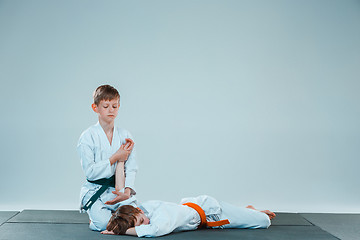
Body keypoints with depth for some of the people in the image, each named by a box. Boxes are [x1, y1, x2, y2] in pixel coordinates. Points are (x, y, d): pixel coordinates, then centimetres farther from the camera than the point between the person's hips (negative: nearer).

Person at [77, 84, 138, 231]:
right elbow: (90, 171, -13)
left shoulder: (125, 136, 5)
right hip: (95, 191, -3)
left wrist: (127, 191, -19)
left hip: (119, 189, 3)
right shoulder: (88, 136, -7)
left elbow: (131, 169, -1)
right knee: (104, 223, -26)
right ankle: (94, 219, 10)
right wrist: (115, 158, -15)